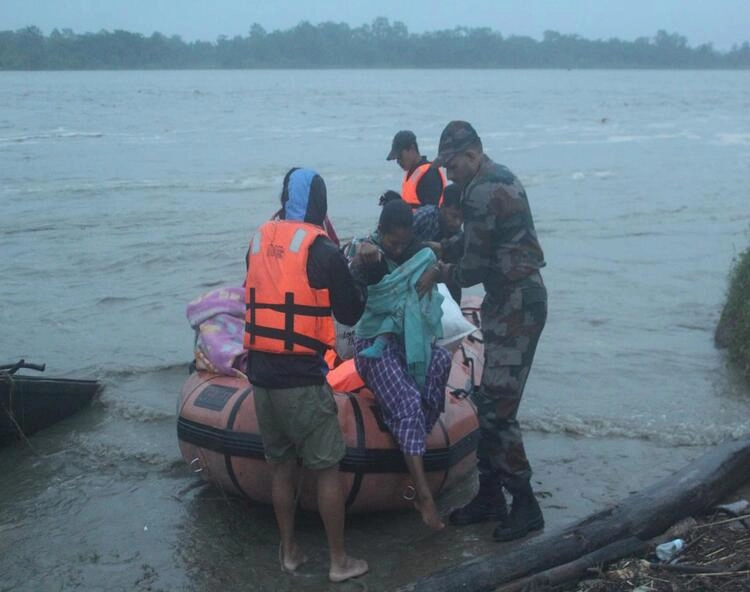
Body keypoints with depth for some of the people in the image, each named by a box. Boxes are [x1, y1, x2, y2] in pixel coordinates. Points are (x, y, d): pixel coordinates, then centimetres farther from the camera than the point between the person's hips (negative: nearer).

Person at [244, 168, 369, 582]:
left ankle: (289, 551, 28)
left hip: (261, 373, 6)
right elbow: (351, 313, -4)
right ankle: (339, 561, 14)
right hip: (301, 377, -6)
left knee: (282, 466, 18)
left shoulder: (259, 242, 7)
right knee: (326, 469, 6)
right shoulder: (323, 252, -10)